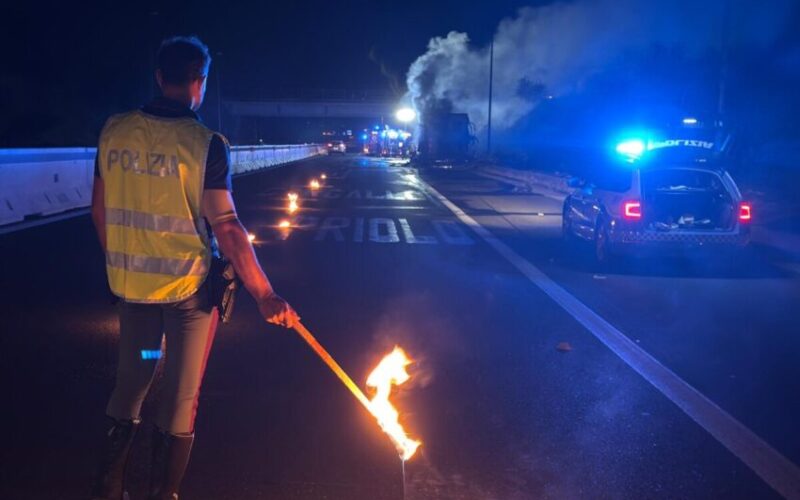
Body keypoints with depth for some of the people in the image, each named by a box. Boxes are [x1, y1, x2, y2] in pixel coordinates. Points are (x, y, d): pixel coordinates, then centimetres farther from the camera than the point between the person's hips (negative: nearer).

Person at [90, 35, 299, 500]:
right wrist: (264, 294, -16)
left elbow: (100, 210, 5)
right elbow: (226, 226, -20)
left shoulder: (115, 131, -2)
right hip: (188, 286, -4)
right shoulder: (204, 143, -16)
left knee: (131, 381, 22)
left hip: (132, 283, 5)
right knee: (181, 396, 12)